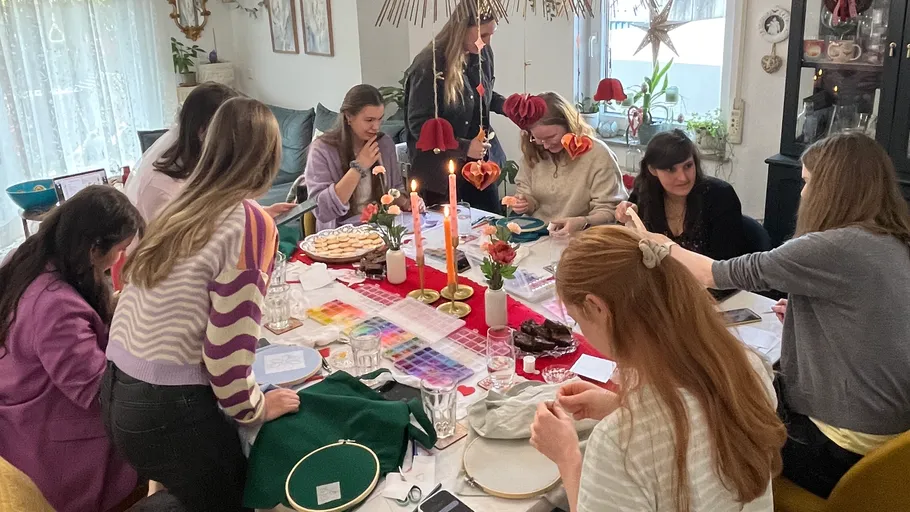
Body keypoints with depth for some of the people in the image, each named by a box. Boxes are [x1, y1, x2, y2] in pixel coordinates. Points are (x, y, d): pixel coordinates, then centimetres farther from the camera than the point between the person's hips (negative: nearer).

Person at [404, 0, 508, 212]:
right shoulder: (428, 66, -20)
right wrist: (463, 147, -25)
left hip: (479, 161, 6)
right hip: (440, 167, -6)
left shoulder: (483, 54, 0)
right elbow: (418, 126, -19)